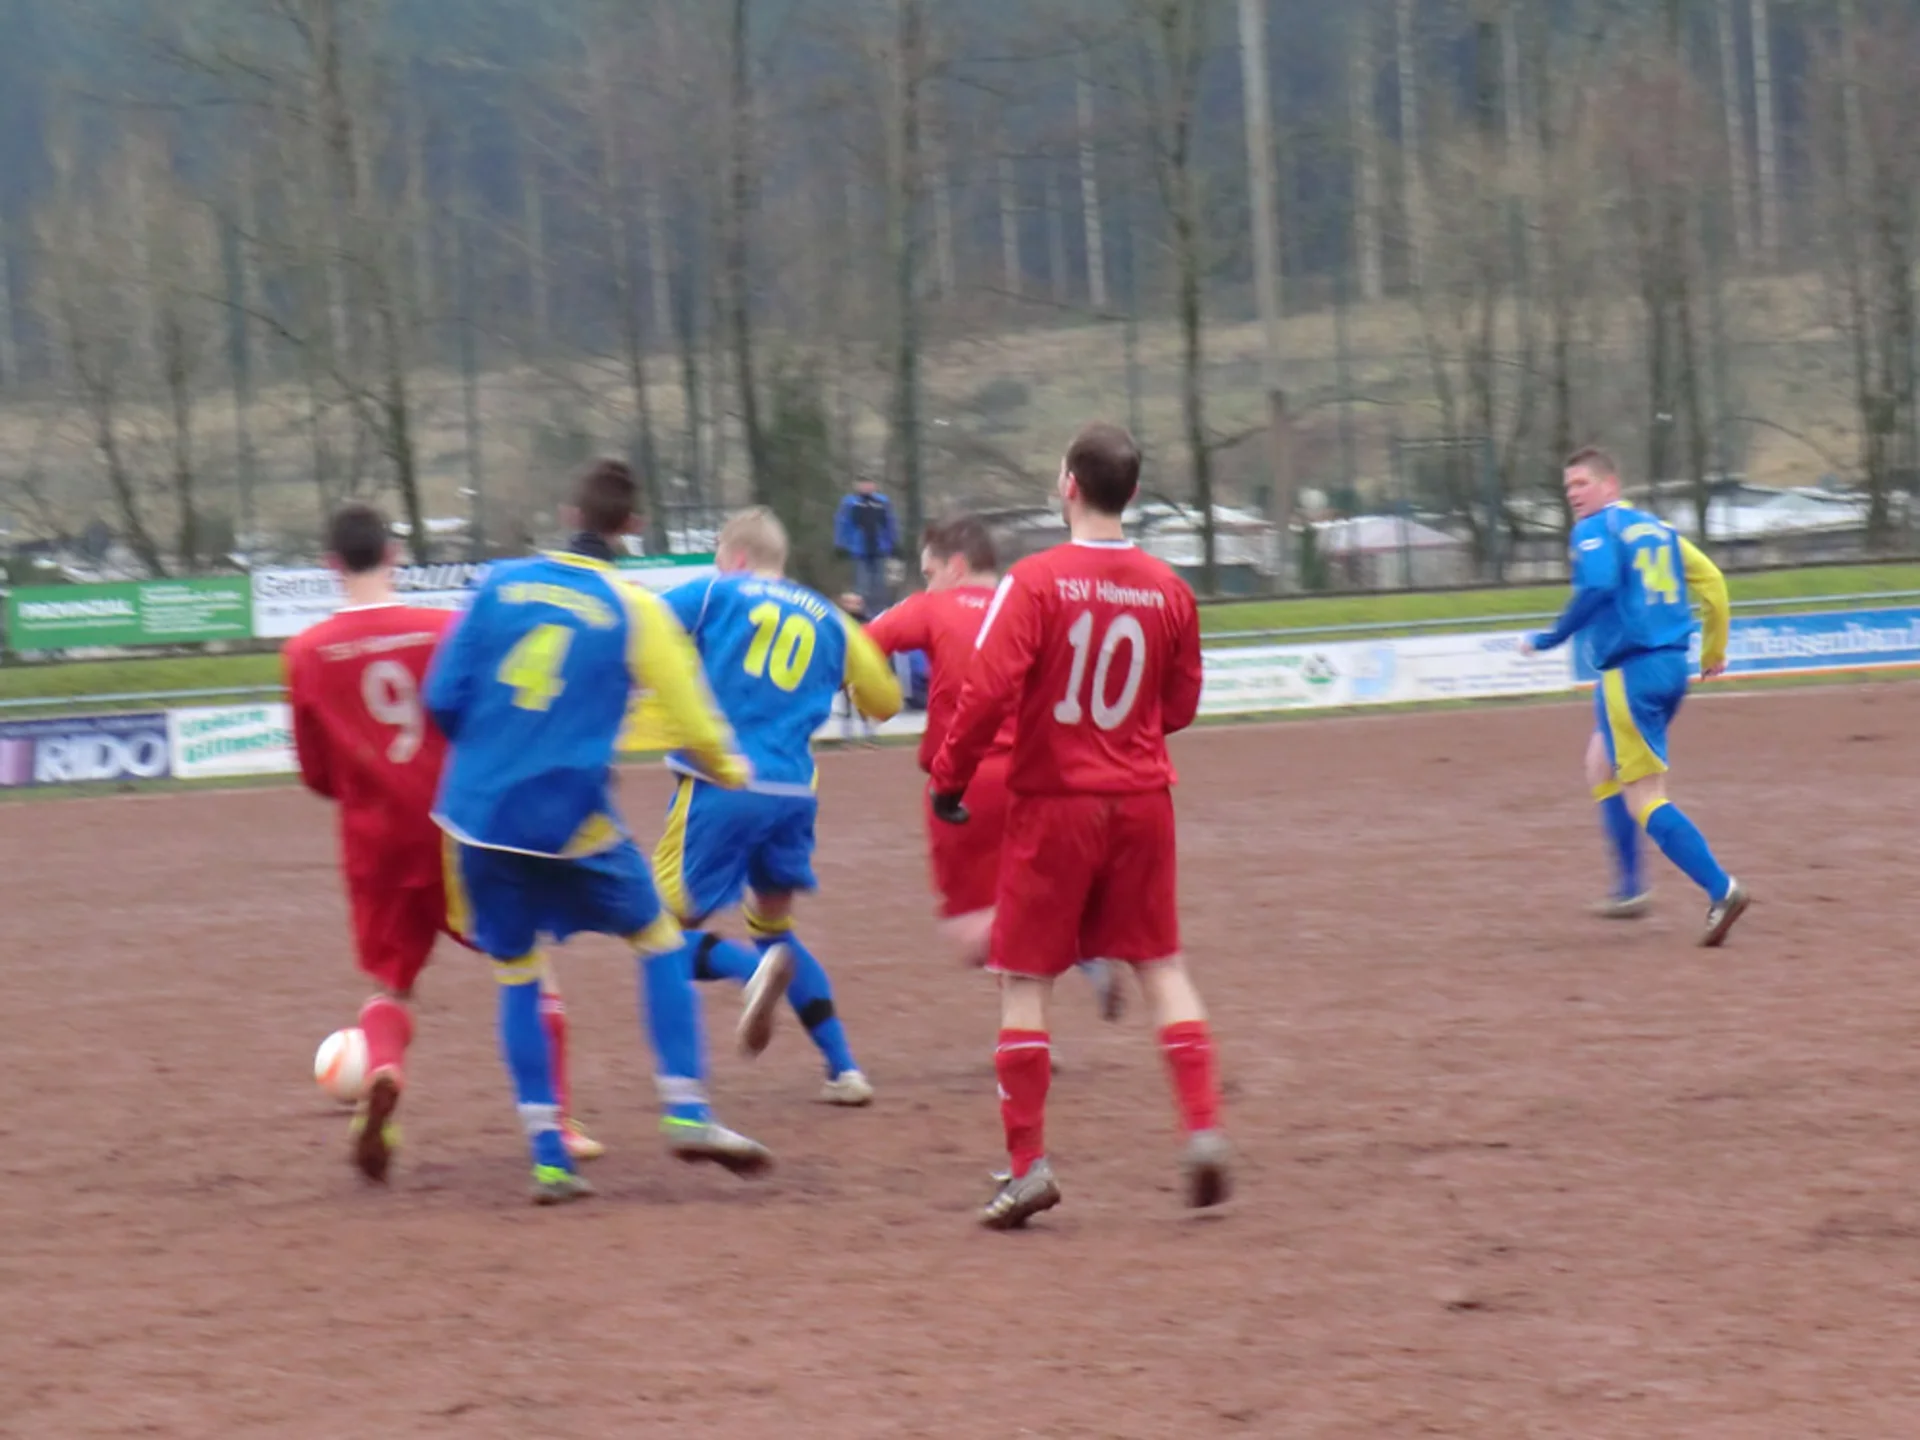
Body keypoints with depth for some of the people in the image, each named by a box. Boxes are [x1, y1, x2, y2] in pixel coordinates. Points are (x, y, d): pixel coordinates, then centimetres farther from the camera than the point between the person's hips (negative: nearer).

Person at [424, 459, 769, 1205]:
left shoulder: (501, 584, 3)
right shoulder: (635, 611, -3)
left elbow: (443, 698, 3)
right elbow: (693, 717, 0)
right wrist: (728, 769, 21)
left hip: (477, 811, 3)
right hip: (571, 821, -3)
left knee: (517, 976, 13)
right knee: (659, 940, 16)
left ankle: (547, 1153, 6)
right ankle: (686, 1112, 6)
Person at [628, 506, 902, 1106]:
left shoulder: (716, 596, 5)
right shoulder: (826, 618, 15)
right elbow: (884, 700, 21)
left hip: (721, 786, -5)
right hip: (794, 794, 5)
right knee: (774, 924, 24)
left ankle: (753, 969, -29)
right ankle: (844, 1069, 14)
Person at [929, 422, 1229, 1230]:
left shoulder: (1035, 582, -13)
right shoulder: (1167, 591, 0)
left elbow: (990, 688, -18)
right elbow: (1181, 703, 9)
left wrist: (950, 776, -6)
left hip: (1053, 803, -4)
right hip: (1141, 801, 4)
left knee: (1023, 979, 4)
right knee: (1161, 966, 14)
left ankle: (1028, 1164, 0)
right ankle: (1204, 1128, 3)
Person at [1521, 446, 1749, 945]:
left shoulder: (1594, 530, -7)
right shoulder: (1656, 527, 17)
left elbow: (1597, 588, -24)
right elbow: (1711, 579, 17)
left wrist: (1554, 637, -15)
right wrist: (1713, 652, 25)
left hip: (1630, 673, -9)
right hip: (1673, 667, 9)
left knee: (1644, 798, -8)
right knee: (1601, 765, 26)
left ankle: (1720, 890, -22)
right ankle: (1628, 889, 25)